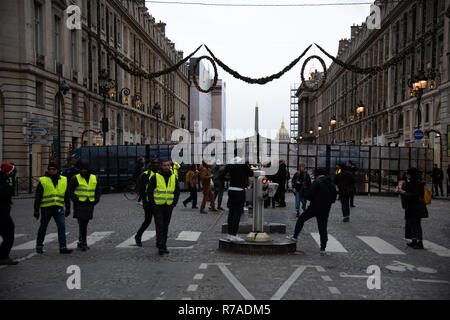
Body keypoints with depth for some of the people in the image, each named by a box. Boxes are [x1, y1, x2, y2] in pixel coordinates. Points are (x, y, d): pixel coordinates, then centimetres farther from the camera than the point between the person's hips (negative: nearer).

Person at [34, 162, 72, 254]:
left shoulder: (64, 180, 10)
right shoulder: (43, 181, 0)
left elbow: (67, 196, 17)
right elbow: (38, 197, 1)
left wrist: (68, 208, 16)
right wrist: (36, 210, -2)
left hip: (59, 208, 2)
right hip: (46, 208, -2)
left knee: (62, 227, -6)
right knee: (43, 228, 9)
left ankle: (63, 247, -2)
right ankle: (39, 246, 25)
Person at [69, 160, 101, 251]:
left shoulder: (94, 178, 9)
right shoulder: (75, 178, -2)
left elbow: (98, 191, 17)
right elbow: (70, 191, 1)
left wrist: (96, 200, 4)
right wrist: (75, 200, -10)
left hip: (89, 205, 4)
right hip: (79, 205, -4)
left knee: (85, 224, 12)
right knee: (82, 225, -9)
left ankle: (80, 242, 25)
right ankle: (83, 243, -7)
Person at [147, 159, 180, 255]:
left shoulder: (174, 178, 7)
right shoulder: (155, 177, -5)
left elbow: (177, 192, 15)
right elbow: (149, 191, -1)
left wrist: (174, 203, 4)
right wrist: (153, 204, -6)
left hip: (168, 207, 4)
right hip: (157, 206, -4)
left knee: (165, 227, 10)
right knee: (159, 226, -9)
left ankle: (164, 245, 20)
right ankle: (160, 247, -9)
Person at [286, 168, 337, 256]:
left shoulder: (317, 182, -12)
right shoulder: (332, 185, 9)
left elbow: (309, 195, -17)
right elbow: (333, 199, 14)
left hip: (314, 207, -5)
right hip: (325, 210, 5)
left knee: (301, 219, 14)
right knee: (323, 228, 6)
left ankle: (295, 236, 18)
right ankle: (323, 249, 4)